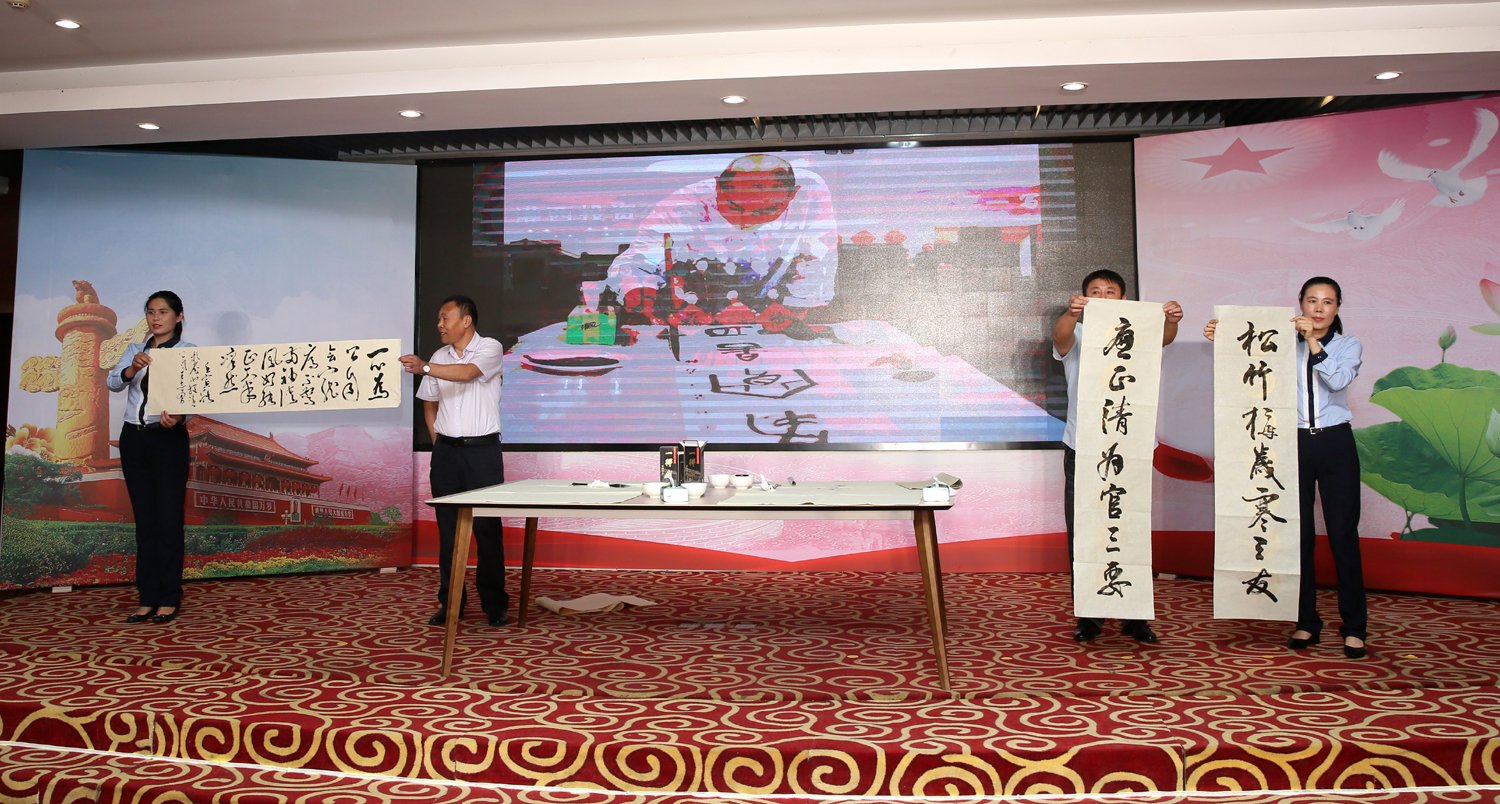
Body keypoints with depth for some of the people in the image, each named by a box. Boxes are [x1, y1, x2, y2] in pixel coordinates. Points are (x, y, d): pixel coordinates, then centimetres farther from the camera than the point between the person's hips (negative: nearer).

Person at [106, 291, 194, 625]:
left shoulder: (188, 352, 0)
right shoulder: (135, 350, 14)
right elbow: (112, 383, 0)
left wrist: (177, 417, -29)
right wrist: (132, 369, -21)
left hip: (168, 438, -5)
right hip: (133, 438, 5)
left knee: (168, 519, -4)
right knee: (144, 520, 8)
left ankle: (169, 599, 4)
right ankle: (147, 598, 13)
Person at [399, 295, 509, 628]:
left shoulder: (490, 348, -3)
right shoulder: (439, 357, 13)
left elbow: (468, 373, -23)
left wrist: (424, 367, -36)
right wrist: (436, 439, 10)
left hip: (483, 450, -5)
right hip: (446, 451, 5)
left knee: (488, 529, -2)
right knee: (448, 529, 6)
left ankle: (495, 605, 7)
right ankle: (450, 603, 15)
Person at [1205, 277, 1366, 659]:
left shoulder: (1349, 345, 6)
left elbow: (1337, 380, -13)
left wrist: (1313, 341, -17)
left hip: (1335, 444, -1)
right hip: (1295, 443, 1)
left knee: (1342, 534, -1)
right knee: (1299, 534, 5)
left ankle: (1354, 627, 11)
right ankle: (1306, 623, 16)